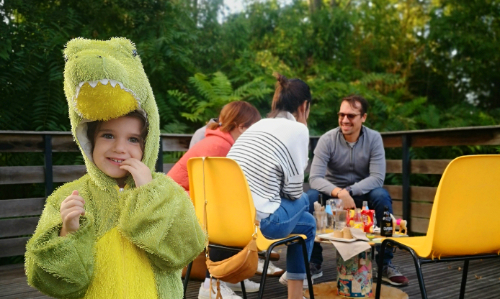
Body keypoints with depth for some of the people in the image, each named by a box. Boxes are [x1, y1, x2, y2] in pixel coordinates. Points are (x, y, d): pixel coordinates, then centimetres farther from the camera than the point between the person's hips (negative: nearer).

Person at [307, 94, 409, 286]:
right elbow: (314, 178, -23)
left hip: (363, 191, 1)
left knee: (382, 196, -32)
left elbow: (378, 177, -19)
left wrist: (350, 191, -33)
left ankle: (386, 265, -17)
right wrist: (339, 192, -41)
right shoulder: (327, 139, -14)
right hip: (333, 190, 0)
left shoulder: (374, 138, -11)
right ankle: (314, 264, -14)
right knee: (310, 197, -31)